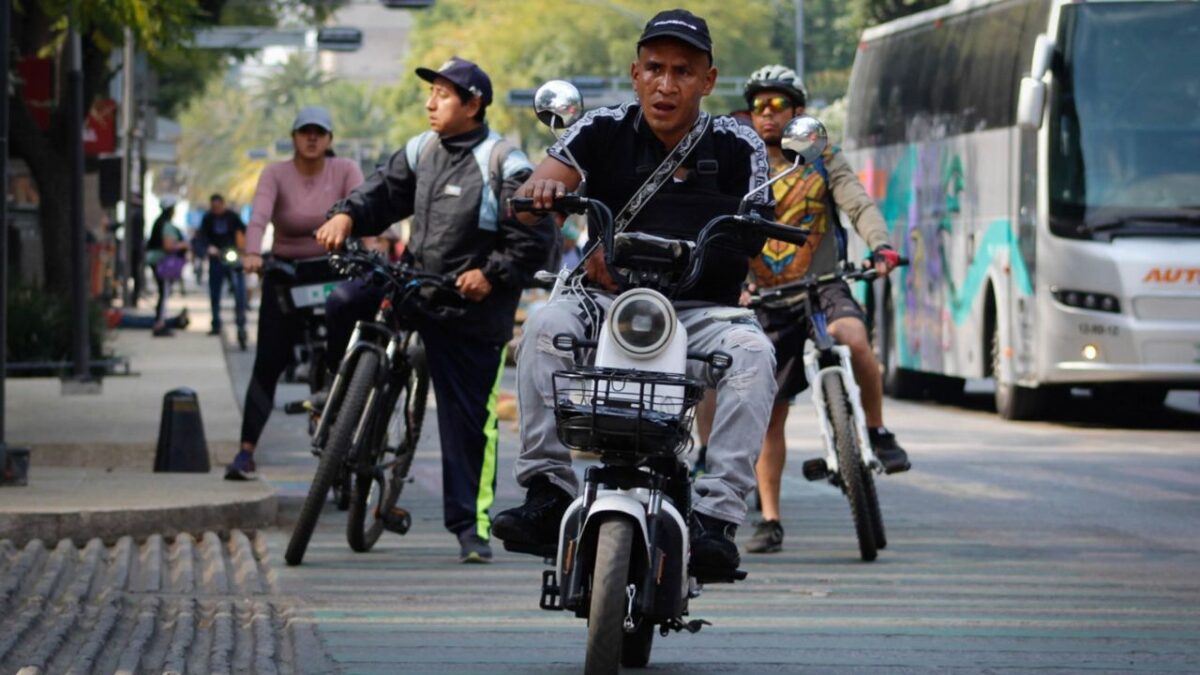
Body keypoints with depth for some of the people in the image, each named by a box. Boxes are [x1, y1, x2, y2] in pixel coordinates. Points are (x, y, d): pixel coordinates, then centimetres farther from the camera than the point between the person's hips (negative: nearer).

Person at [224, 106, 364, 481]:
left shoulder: (345, 171, -2)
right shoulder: (276, 174, -4)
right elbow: (259, 215, -21)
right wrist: (252, 254, -39)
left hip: (333, 273, 0)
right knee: (268, 363, -6)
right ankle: (246, 452, -8)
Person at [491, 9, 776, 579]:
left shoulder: (736, 147, 5)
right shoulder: (605, 131, 6)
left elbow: (752, 246, 4)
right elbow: (528, 200, -7)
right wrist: (542, 187, -31)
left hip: (702, 311, -1)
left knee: (752, 352, -32)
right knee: (546, 326, -29)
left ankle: (716, 513, -35)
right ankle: (546, 491, -26)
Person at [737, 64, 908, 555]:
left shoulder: (822, 161, 5)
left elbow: (858, 204, -8)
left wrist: (880, 246, -28)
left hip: (823, 288, -2)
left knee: (853, 338, -36)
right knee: (770, 415, 0)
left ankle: (878, 432, -15)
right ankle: (769, 519, 9)